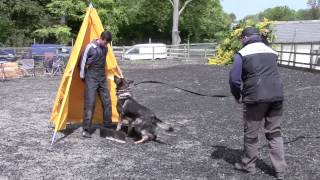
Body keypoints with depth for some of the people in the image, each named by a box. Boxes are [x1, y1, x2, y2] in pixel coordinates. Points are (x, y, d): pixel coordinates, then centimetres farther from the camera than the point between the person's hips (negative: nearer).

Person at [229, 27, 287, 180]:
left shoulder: (242, 53, -1)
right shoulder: (271, 52, 17)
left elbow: (234, 78, -5)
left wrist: (237, 96, 11)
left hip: (255, 98, -5)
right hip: (276, 96, 5)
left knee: (251, 134, 11)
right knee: (274, 133, 15)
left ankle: (248, 165, 25)